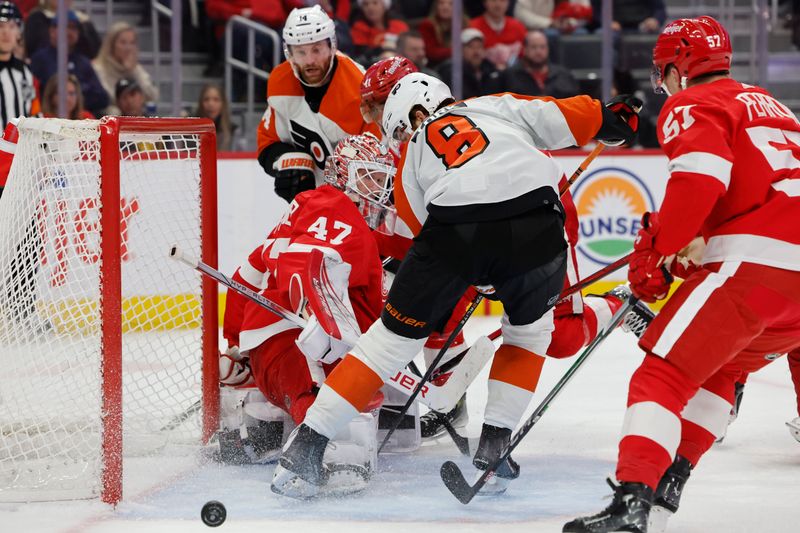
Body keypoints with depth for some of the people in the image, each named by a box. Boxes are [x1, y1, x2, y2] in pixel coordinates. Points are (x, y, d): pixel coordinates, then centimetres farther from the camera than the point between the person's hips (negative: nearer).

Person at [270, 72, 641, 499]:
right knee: (529, 328, 29)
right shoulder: (500, 107, 30)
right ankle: (494, 441, 21)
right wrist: (613, 121, 37)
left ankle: (307, 445, 10)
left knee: (393, 336, 13)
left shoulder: (413, 153, 30)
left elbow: (419, 223, 27)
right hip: (535, 228, 0)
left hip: (455, 229, 0)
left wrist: (483, 279, 38)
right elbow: (571, 118, 18)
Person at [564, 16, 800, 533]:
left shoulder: (691, 107, 4)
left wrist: (653, 251, -6)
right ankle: (668, 483, 19)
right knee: (719, 368, 25)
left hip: (756, 258, -8)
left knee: (666, 370, -7)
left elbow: (700, 179, -15)